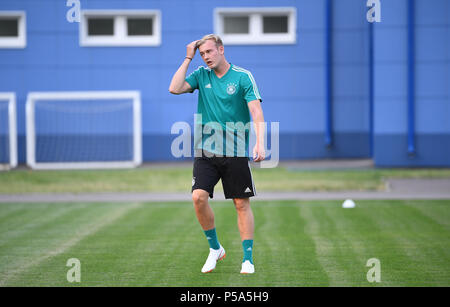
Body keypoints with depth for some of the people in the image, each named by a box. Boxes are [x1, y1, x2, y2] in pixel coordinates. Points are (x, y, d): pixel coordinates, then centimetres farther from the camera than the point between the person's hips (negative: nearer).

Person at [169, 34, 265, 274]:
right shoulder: (201, 75, 9)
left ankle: (248, 259, 8)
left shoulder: (243, 77, -4)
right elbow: (174, 88, -3)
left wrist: (259, 143, -24)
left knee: (242, 204, 0)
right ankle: (215, 248, 6)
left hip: (236, 152, -3)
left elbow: (256, 111, -11)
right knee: (198, 197, -13)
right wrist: (188, 59, -1)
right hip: (205, 151, 3)